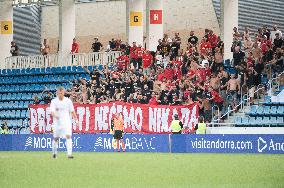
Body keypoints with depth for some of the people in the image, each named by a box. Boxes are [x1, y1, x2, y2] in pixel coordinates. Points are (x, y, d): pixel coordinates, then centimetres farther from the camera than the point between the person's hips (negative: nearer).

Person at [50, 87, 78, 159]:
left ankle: (69, 153, -21)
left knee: (68, 136, -16)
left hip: (66, 121, 0)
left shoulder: (68, 101, 2)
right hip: (57, 122, 0)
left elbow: (72, 111, 9)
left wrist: (76, 120, 5)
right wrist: (55, 116, -35)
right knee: (56, 138, 9)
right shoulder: (54, 101, -3)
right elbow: (52, 112, -15)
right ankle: (54, 152, 31)